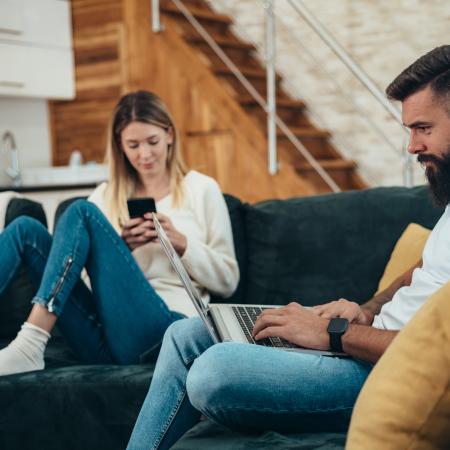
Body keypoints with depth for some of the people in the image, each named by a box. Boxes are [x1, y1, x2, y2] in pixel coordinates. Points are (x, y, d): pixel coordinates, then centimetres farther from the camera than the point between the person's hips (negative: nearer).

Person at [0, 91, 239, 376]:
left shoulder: (201, 189, 12)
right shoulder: (106, 196, 22)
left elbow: (228, 282, 9)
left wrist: (180, 242, -5)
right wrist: (119, 246, -2)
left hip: (161, 327, -4)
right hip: (103, 338, 4)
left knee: (82, 212, -18)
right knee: (26, 229, -9)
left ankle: (30, 346, -29)